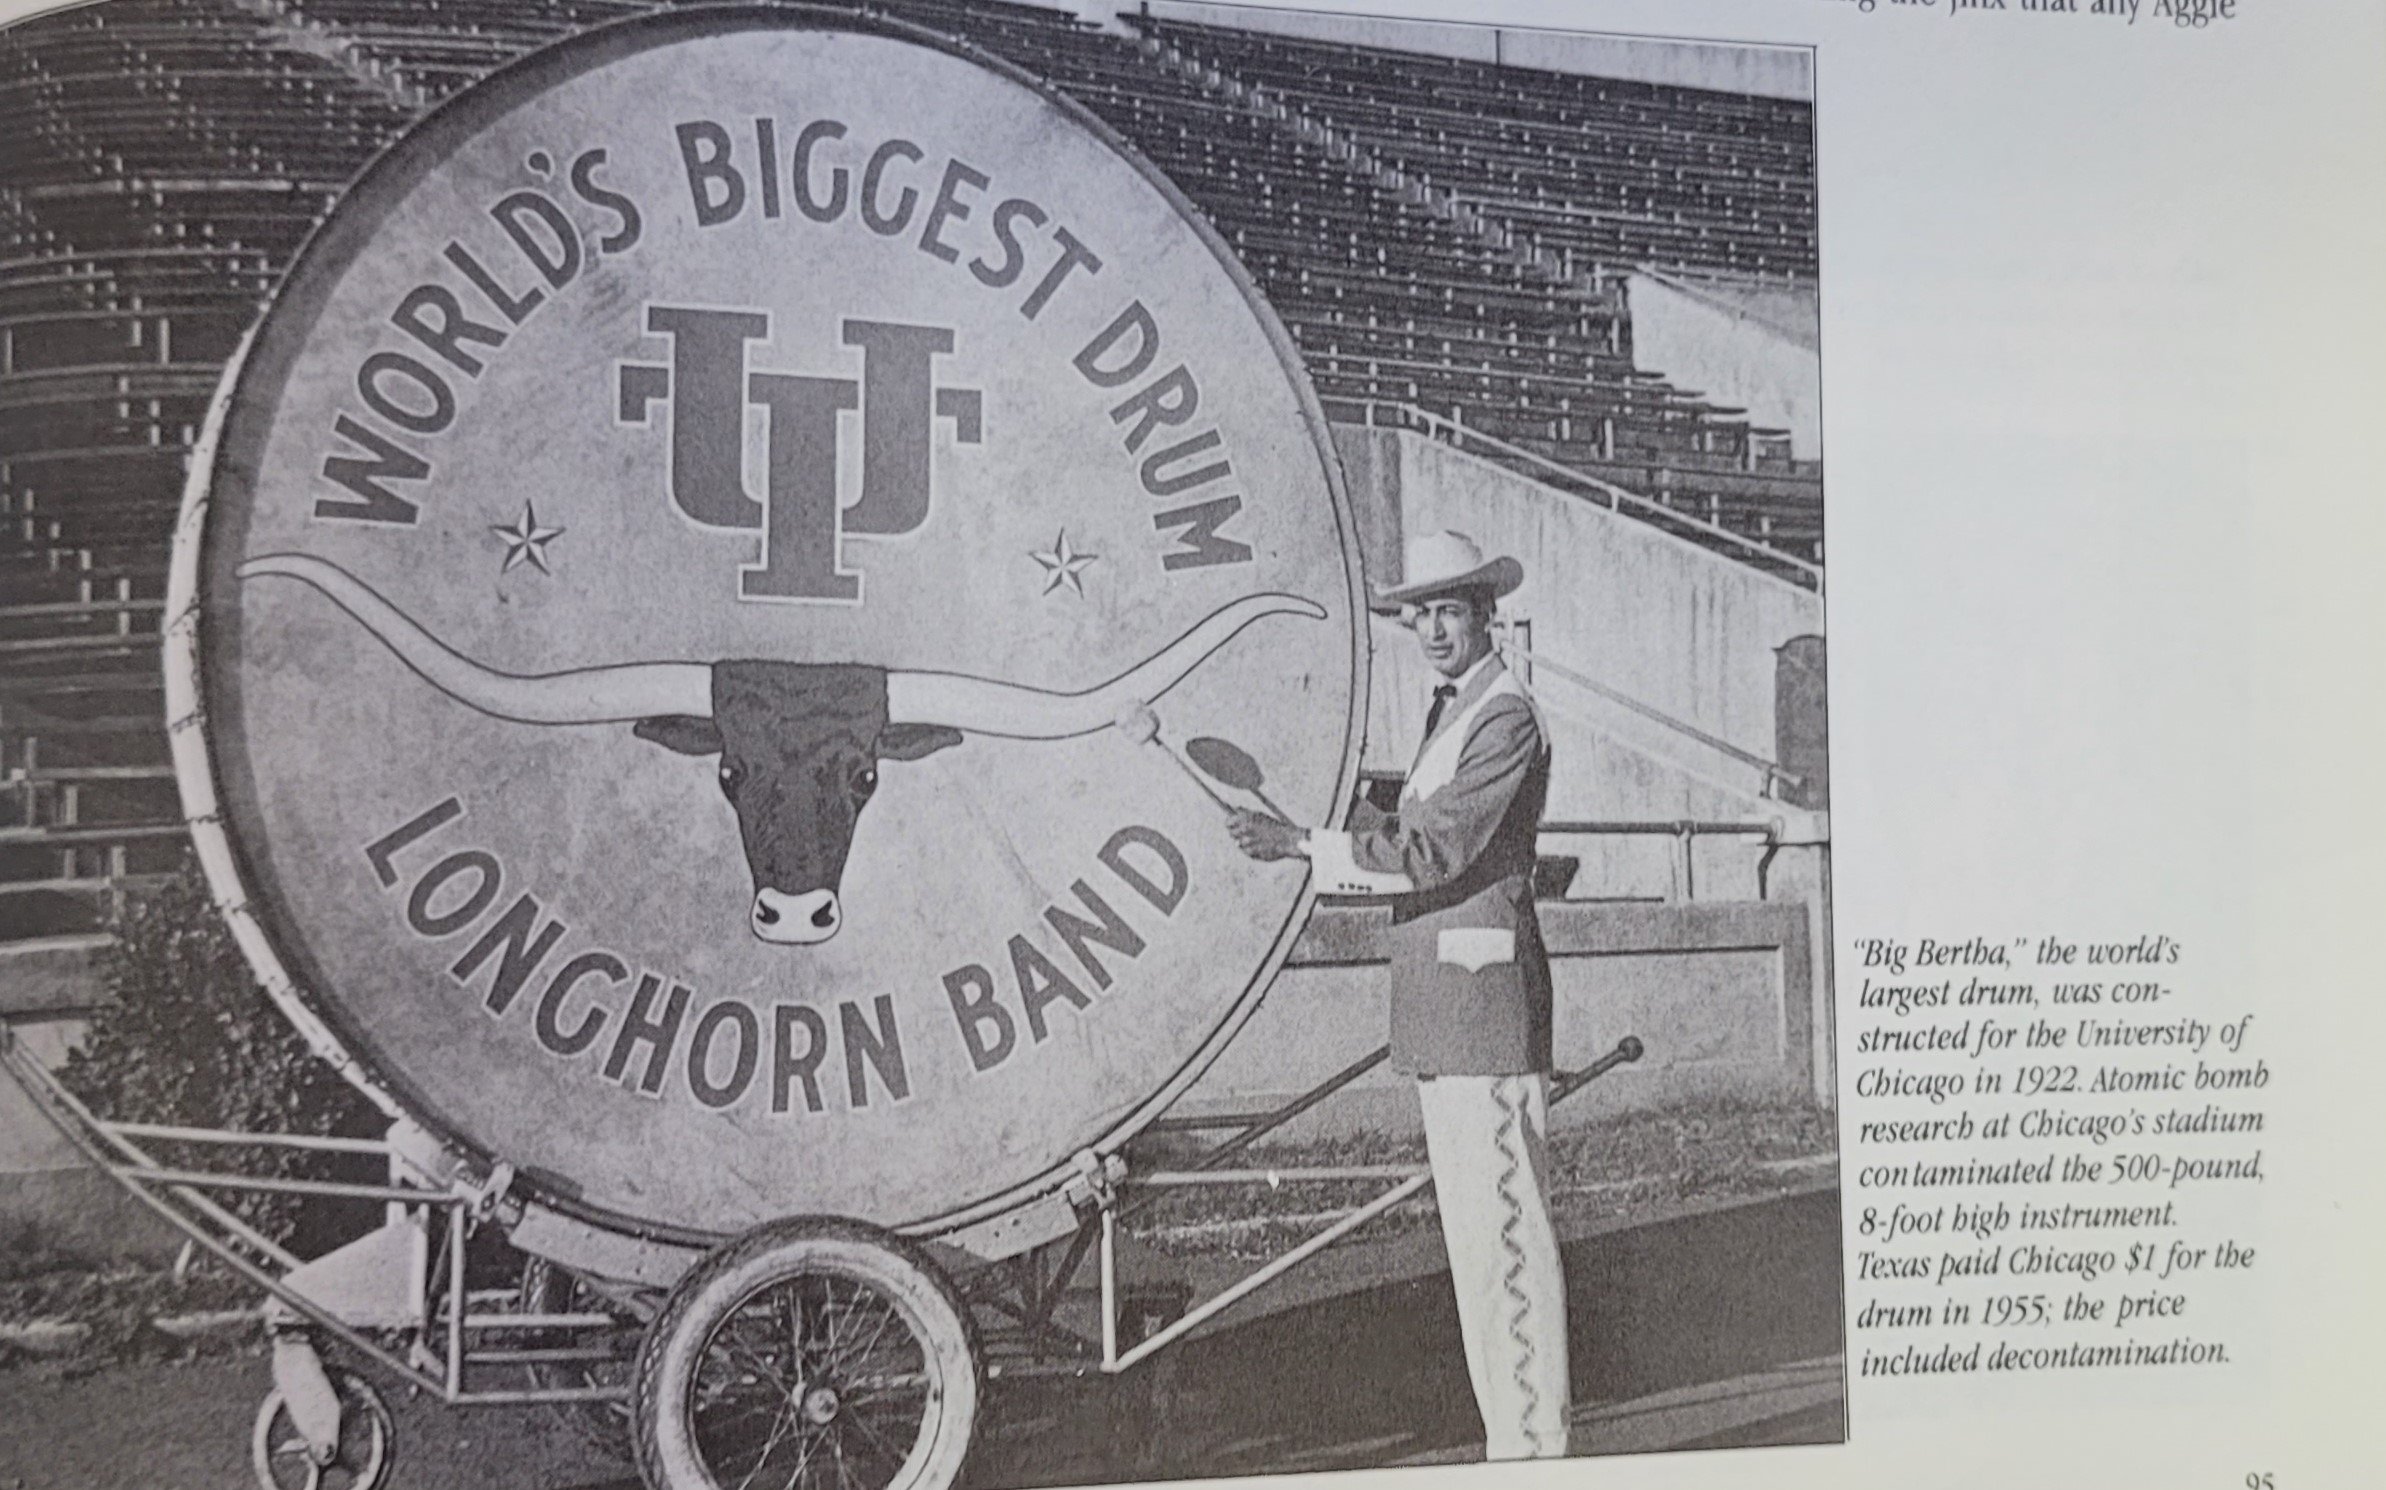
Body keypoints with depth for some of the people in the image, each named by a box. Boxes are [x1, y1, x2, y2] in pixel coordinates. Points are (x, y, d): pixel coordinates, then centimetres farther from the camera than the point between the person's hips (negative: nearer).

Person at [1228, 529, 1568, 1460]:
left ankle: (1530, 1443, 1)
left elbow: (1433, 850, -18)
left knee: (1503, 1225, -7)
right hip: (1441, 1008, 10)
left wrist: (1303, 845, -16)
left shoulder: (1506, 718, -10)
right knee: (1474, 1232, 13)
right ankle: (1510, 1434, 22)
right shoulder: (1446, 712, 20)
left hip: (1482, 997, -10)